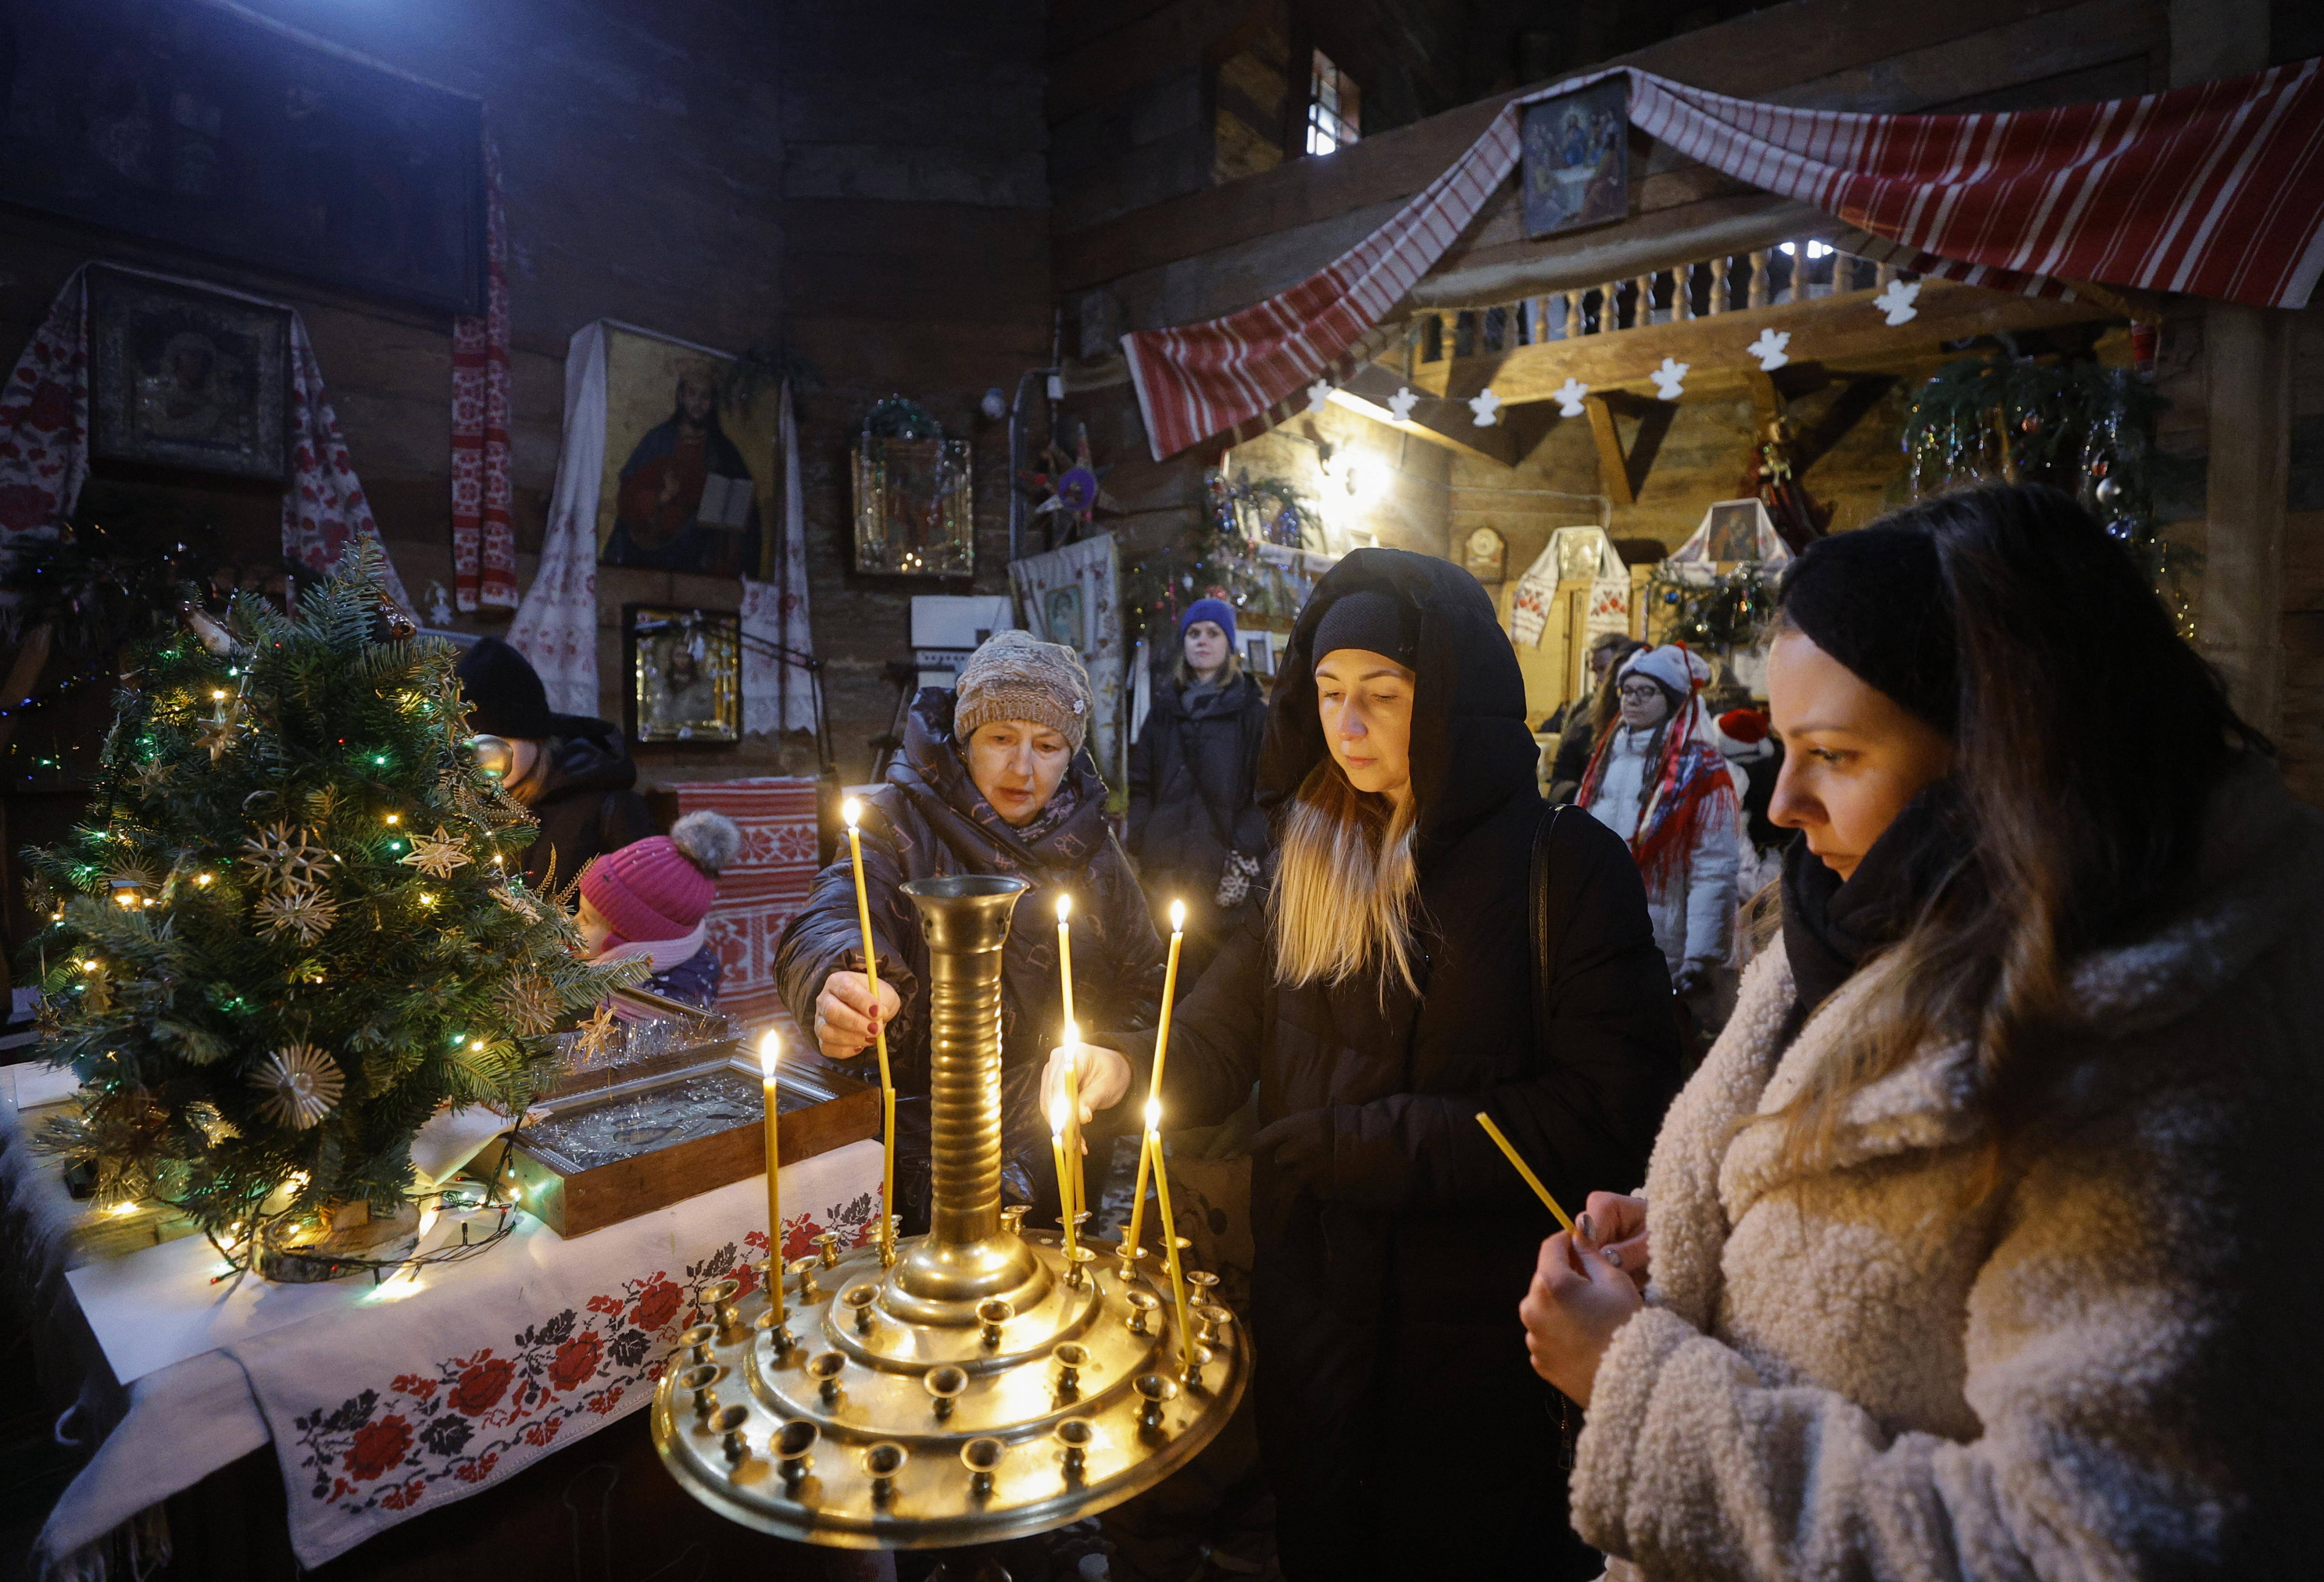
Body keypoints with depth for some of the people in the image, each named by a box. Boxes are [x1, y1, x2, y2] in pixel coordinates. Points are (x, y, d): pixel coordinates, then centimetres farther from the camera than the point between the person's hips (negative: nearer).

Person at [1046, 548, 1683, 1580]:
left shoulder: (1564, 863, -15)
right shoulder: (1312, 855, 1)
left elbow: (1611, 1116, -20)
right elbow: (1222, 1037, 3)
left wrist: (1360, 1144, -21)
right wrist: (1125, 1070, -18)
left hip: (1477, 1334, -4)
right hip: (1309, 1306, 5)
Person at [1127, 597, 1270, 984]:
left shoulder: (1251, 707, 5)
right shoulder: (1166, 705, 17)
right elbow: (1141, 782, 17)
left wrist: (1246, 853, -11)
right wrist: (1141, 845, 4)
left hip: (1221, 865, -3)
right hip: (1166, 865, 3)